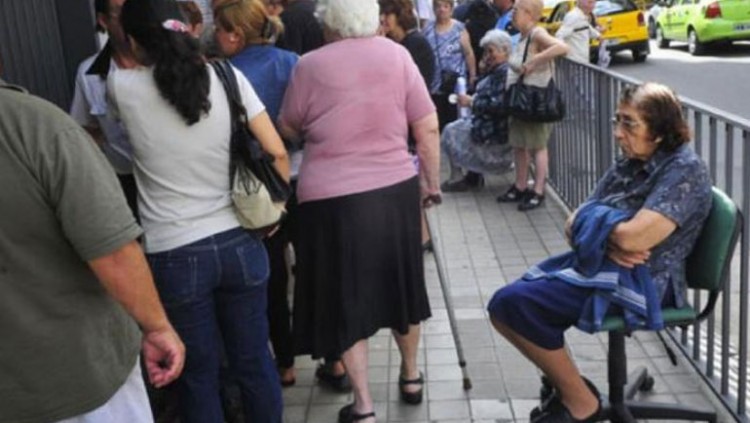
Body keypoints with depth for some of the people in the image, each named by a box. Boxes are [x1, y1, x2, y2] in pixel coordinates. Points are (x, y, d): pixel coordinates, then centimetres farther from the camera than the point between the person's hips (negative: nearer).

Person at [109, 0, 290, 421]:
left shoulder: (123, 88, -7)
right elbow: (277, 153, -3)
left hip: (174, 255, -2)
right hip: (239, 243, 2)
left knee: (199, 374, 14)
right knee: (254, 361, 16)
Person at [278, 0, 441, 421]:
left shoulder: (311, 64, -4)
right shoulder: (397, 54, 0)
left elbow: (288, 130, 8)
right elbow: (427, 127, 0)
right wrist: (432, 181, 11)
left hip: (333, 198, -2)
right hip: (396, 189, 3)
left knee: (347, 299, 8)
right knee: (401, 285, 20)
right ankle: (411, 376, 37)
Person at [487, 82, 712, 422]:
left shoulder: (684, 171, -13)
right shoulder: (628, 165, 11)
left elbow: (634, 237, -26)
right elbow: (575, 225, 8)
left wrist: (594, 221, -7)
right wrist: (606, 241, -14)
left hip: (639, 282, -9)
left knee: (515, 302, -19)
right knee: (504, 304, 1)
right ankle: (566, 385, 10)